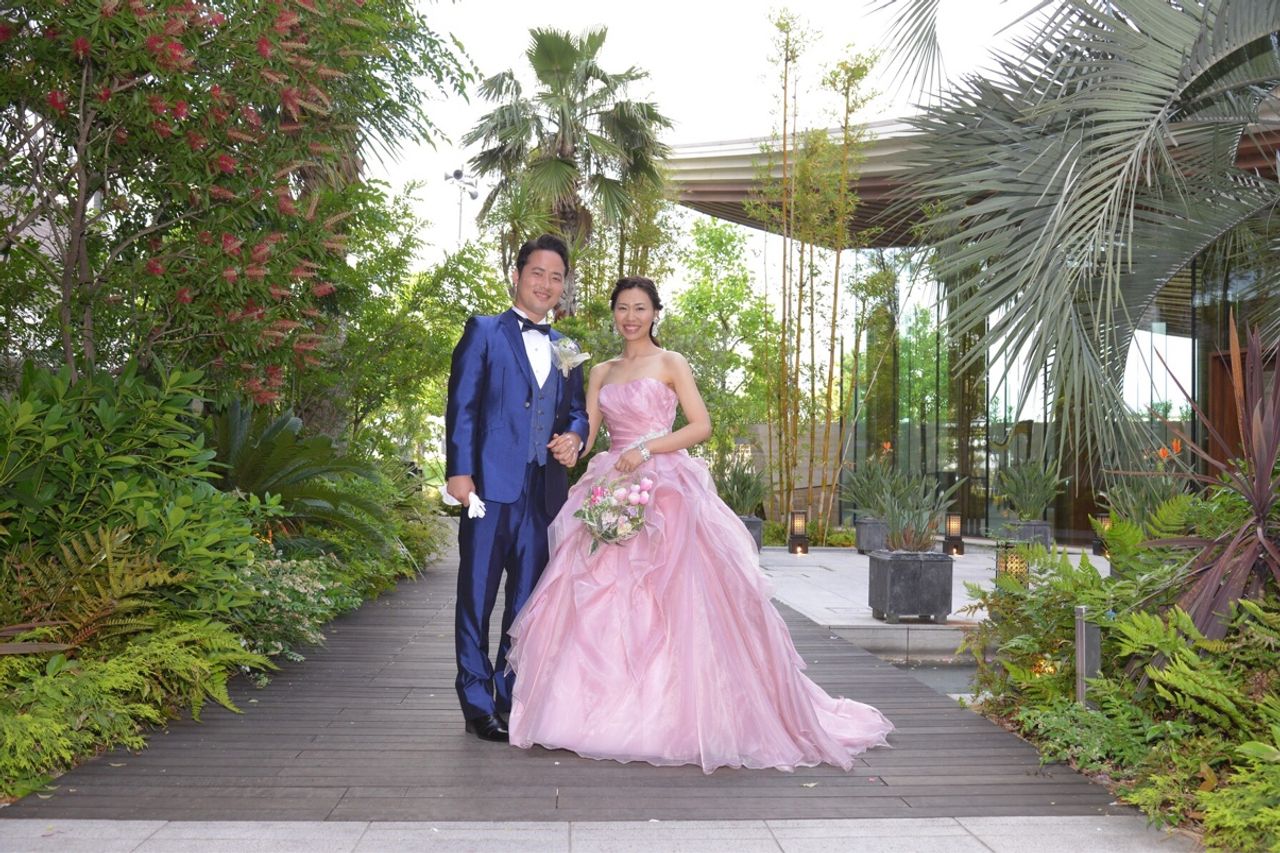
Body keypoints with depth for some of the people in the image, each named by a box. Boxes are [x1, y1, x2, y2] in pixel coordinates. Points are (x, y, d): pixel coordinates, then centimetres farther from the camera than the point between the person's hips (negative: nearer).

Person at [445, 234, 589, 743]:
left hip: (544, 490, 5)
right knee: (477, 596, 0)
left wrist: (574, 438, -2)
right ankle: (478, 705, 8)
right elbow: (461, 405, -3)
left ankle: (512, 697, 21)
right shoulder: (484, 332, 5)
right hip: (490, 485, -5)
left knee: (529, 599, 10)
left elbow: (576, 411, 22)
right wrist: (459, 470, -13)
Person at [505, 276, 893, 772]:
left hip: (665, 490, -5)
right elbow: (585, 433, 11)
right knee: (600, 600, -2)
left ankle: (673, 715, -3)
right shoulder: (602, 372, 18)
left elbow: (701, 426, -5)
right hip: (612, 491, 5)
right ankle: (609, 709, 6)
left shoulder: (670, 363, 4)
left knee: (669, 598, -10)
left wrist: (646, 449, -14)